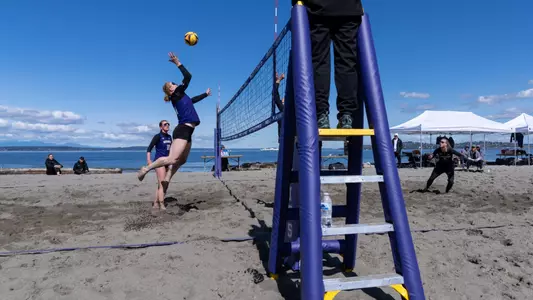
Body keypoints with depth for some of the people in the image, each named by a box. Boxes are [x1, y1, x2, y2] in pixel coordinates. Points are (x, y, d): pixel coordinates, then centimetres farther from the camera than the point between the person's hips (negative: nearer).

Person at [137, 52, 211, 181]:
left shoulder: (180, 96, 22)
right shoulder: (176, 94, -3)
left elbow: (193, 100, 40)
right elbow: (188, 76, -8)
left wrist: (205, 94, 51)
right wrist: (178, 63, -1)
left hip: (185, 131, 10)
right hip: (182, 130, -10)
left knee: (181, 160, 13)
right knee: (172, 159, -18)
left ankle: (166, 181, 14)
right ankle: (146, 169, -5)